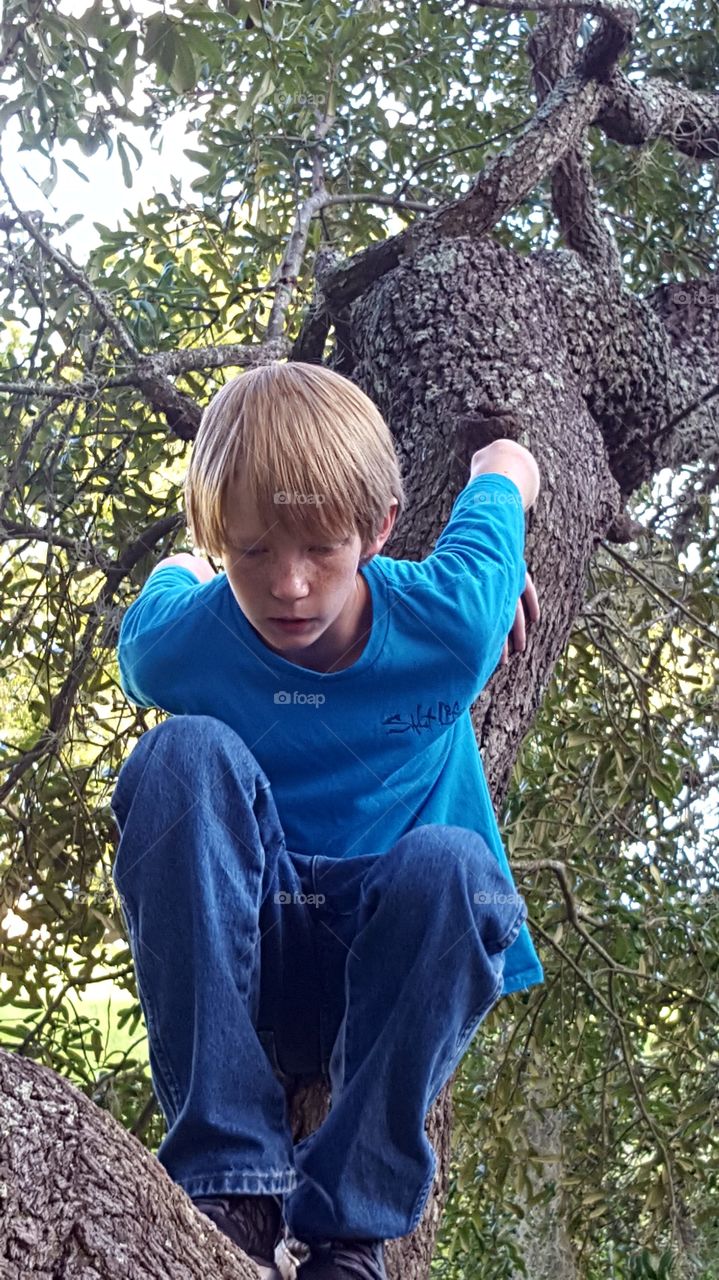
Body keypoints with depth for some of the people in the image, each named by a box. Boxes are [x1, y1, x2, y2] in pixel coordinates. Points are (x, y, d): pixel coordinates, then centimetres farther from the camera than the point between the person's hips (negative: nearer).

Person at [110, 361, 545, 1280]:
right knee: (187, 756, -28)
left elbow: (505, 463, 4)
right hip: (231, 964, 1)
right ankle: (228, 1171, -31)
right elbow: (173, 578, 11)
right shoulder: (177, 645, -16)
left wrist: (486, 562, 19)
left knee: (449, 865, -34)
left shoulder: (447, 621, -17)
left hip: (388, 976, 0)